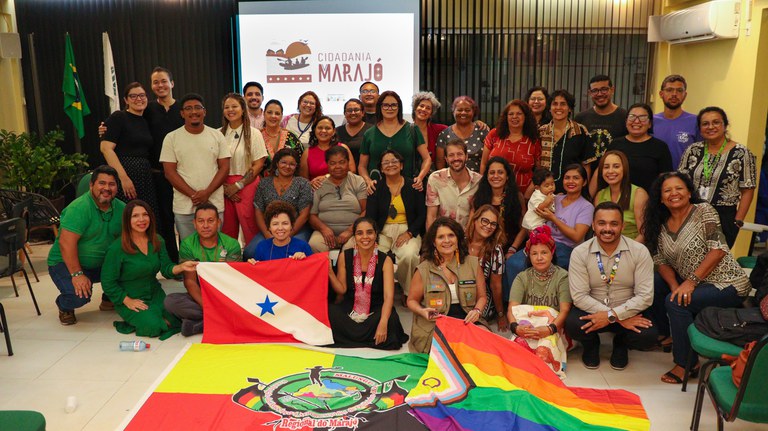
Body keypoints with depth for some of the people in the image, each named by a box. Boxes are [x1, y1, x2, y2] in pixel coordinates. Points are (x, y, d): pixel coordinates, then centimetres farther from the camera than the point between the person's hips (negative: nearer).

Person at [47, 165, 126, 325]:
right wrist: (77, 274, -32)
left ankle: (109, 300, 14)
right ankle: (64, 307, 9)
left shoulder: (121, 208, -2)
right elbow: (66, 242, -29)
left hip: (101, 264, 6)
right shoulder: (79, 208, -23)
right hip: (66, 263, -6)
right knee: (79, 296, -31)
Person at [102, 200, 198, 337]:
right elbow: (108, 282, -10)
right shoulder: (117, 249, -14)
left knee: (174, 320, -16)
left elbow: (166, 269, -2)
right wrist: (128, 301, -14)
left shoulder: (157, 241, 2)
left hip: (155, 294, 5)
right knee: (153, 326, -26)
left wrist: (182, 267, -23)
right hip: (128, 299, -5)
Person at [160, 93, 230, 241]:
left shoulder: (217, 135, 6)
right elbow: (170, 172, -1)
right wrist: (193, 195, -12)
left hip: (214, 204, 1)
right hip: (184, 207, -1)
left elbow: (224, 168, 2)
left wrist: (207, 192, -11)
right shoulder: (171, 138, 2)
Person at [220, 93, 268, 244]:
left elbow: (259, 165, -4)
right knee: (227, 230, 5)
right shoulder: (219, 134, 8)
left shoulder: (253, 133, 0)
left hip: (246, 185, -2)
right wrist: (224, 187, -6)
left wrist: (238, 185, -9)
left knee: (250, 229, -4)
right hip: (224, 188, 3)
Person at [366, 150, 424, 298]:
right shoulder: (376, 188, 9)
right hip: (383, 232, 1)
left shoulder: (413, 186, 8)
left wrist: (409, 233, -11)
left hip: (408, 231, -1)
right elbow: (370, 216, 1)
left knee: (409, 255, -33)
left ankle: (408, 292, -8)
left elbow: (422, 214, 5)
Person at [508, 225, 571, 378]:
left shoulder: (562, 276, 3)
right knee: (520, 344, -34)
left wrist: (550, 329, -27)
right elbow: (512, 309, -2)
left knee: (544, 348, -36)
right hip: (526, 328, 1)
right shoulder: (522, 278, 9)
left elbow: (565, 310, -7)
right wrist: (515, 327, -26)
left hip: (553, 327, -1)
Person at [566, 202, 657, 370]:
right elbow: (579, 296, -16)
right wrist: (621, 319, -23)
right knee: (572, 324, -32)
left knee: (648, 336, -29)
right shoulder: (580, 253, -11)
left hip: (627, 311, 1)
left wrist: (612, 315, -26)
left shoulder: (639, 251, -10)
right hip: (592, 311, 0)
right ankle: (591, 344, 9)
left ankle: (621, 344, 11)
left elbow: (645, 296, -14)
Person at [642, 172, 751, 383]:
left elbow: (718, 250, -20)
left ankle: (686, 364, -10)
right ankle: (665, 335, 24)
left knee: (676, 302, -24)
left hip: (727, 286, -7)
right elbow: (662, 261, 3)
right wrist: (676, 287, -15)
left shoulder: (703, 211, -13)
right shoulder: (661, 226, 5)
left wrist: (691, 281, -24)